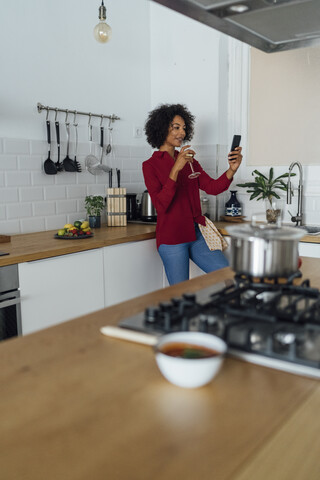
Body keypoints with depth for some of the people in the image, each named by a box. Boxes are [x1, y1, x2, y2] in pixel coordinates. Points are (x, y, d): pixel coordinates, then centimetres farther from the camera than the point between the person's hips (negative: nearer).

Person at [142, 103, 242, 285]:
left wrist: (232, 170, -19)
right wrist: (176, 169, -23)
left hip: (197, 234, 5)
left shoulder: (190, 161, 14)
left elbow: (212, 187, 0)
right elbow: (161, 205, -15)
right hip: (172, 239, -5)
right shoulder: (150, 165, -1)